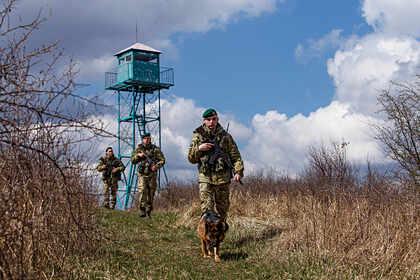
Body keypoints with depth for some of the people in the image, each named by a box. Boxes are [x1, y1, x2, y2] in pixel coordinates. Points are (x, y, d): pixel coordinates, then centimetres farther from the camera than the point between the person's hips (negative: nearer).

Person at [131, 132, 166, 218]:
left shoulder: (155, 149, 3)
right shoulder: (138, 149, 8)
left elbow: (162, 160, 1)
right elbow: (133, 160, 9)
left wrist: (156, 166, -17)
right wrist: (138, 155, -10)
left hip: (152, 174, 1)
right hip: (142, 174, -1)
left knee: (151, 193, 5)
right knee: (142, 191, -17)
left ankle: (148, 211, 18)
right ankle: (142, 210, -18)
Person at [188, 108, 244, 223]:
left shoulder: (225, 136, 7)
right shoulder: (198, 136, 7)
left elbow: (235, 156, 5)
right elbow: (191, 158, 7)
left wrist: (238, 171, -10)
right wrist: (198, 148, -12)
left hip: (223, 179, 1)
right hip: (205, 178, -1)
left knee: (222, 209, 9)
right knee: (206, 209, -12)